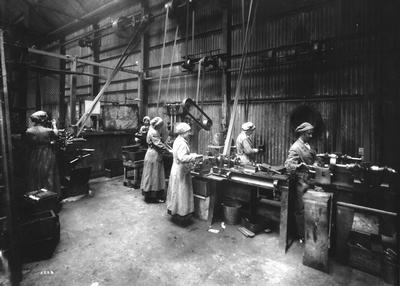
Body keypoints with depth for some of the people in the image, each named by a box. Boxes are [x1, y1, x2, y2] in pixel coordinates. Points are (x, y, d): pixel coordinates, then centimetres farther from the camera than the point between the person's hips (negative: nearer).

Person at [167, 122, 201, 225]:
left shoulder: (177, 141, 9)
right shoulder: (182, 143, -23)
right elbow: (182, 158, -34)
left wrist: (192, 155, 10)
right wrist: (194, 156, -27)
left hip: (176, 170, 10)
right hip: (181, 172, -10)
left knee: (177, 192, 20)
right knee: (181, 193, 1)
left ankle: (174, 211, 33)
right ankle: (181, 216, 12)